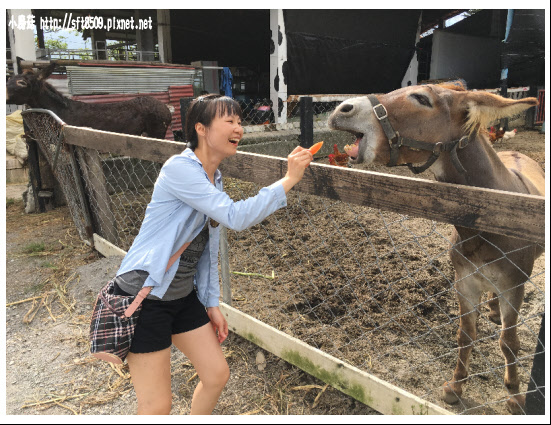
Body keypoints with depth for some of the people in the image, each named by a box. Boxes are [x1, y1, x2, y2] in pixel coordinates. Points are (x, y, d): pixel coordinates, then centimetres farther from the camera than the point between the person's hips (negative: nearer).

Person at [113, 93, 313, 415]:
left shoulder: (214, 180, 6)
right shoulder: (179, 169, -21)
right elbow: (236, 217, -30)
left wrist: (211, 304, 11)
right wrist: (288, 180, -24)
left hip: (184, 296, 8)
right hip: (144, 298, -8)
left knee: (217, 375, 14)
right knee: (157, 406, 2)